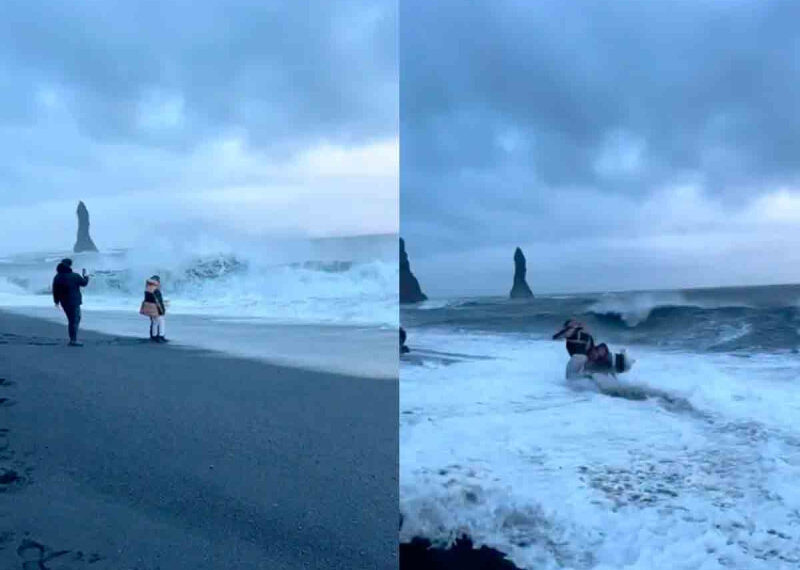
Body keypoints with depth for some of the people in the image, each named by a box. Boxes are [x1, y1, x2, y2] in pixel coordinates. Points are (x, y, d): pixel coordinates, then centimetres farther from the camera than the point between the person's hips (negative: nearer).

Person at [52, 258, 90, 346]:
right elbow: (84, 283, 1)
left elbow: (55, 291, 6)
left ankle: (72, 339, 19)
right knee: (75, 320, -2)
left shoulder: (57, 277, 3)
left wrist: (56, 301, 16)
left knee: (71, 320, 18)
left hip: (64, 303, 6)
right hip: (74, 302, -6)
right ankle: (73, 340, -4)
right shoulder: (74, 276, -13)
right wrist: (85, 276, 20)